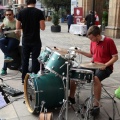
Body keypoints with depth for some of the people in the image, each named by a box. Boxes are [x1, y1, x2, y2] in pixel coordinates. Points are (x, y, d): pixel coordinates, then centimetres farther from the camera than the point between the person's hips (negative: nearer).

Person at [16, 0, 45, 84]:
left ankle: (24, 79, 20)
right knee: (35, 60, 5)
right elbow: (42, 27, -12)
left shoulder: (21, 12, -1)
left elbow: (18, 27, -1)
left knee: (25, 60, 13)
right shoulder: (39, 12, -9)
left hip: (25, 40, 3)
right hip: (36, 41, -3)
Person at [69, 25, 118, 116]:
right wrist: (81, 52, 3)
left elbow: (115, 57, -12)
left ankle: (96, 105, -26)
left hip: (106, 68, -7)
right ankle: (71, 97, 10)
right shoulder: (93, 42, 6)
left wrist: (105, 65, -25)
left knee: (96, 78, -38)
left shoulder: (109, 41, -14)